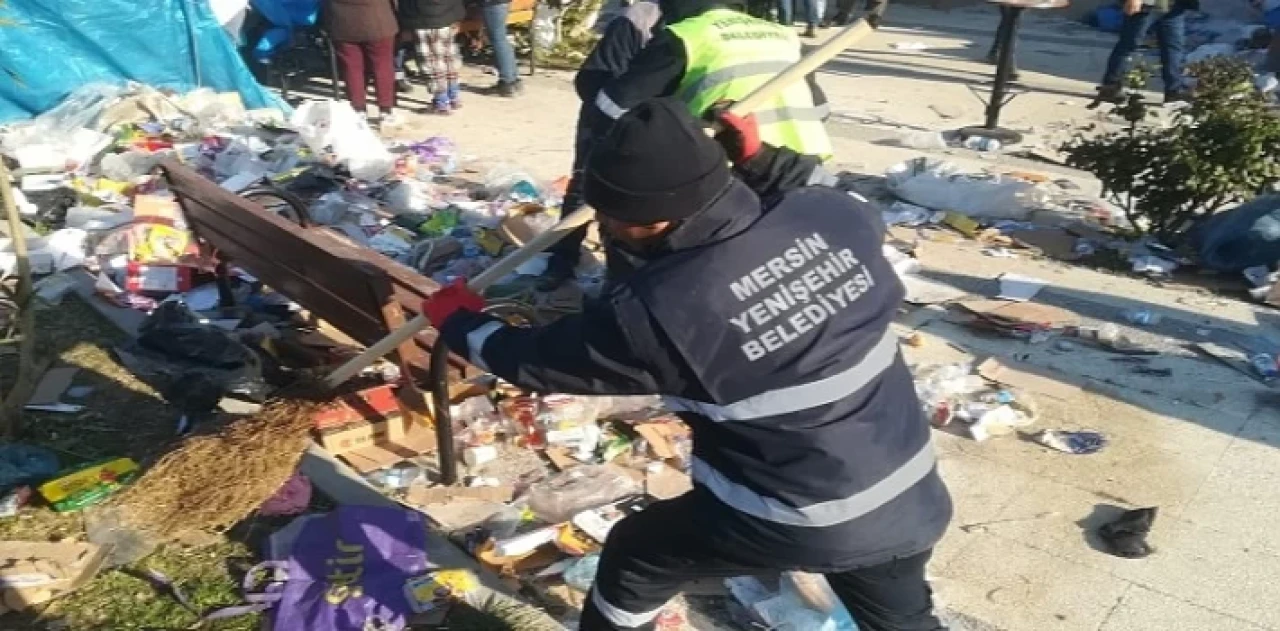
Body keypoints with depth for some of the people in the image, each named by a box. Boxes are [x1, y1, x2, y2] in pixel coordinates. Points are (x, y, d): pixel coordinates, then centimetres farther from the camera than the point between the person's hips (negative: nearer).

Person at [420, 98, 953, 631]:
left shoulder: (659, 311, -24)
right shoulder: (830, 214, -12)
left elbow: (538, 361, -7)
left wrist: (460, 324, 11)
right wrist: (762, 160, 15)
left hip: (788, 520, -5)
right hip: (905, 499, 6)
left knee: (632, 560, 20)